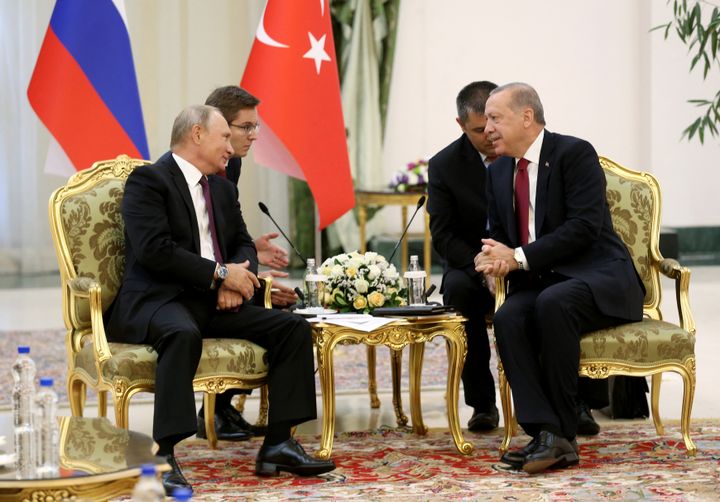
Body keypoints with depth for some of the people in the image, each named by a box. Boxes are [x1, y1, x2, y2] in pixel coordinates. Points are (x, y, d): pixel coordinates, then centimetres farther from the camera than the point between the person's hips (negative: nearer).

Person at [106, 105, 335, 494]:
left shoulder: (222, 188, 20)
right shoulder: (148, 180, -7)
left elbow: (243, 244, 20)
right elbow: (154, 249, -18)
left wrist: (236, 279, -5)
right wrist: (221, 273, -15)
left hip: (212, 301, 8)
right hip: (156, 300, -8)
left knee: (292, 327, -7)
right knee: (183, 334, -40)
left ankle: (278, 444, -7)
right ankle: (163, 457, -40)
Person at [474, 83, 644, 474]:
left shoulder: (574, 153, -8)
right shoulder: (497, 172, 15)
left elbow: (585, 226, -18)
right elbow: (499, 237, 18)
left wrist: (519, 258, -21)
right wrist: (491, 259, -8)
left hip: (598, 279, -6)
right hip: (539, 284, 6)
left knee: (553, 302, -37)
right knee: (508, 318, -27)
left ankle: (560, 433, -29)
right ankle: (547, 434, -33)